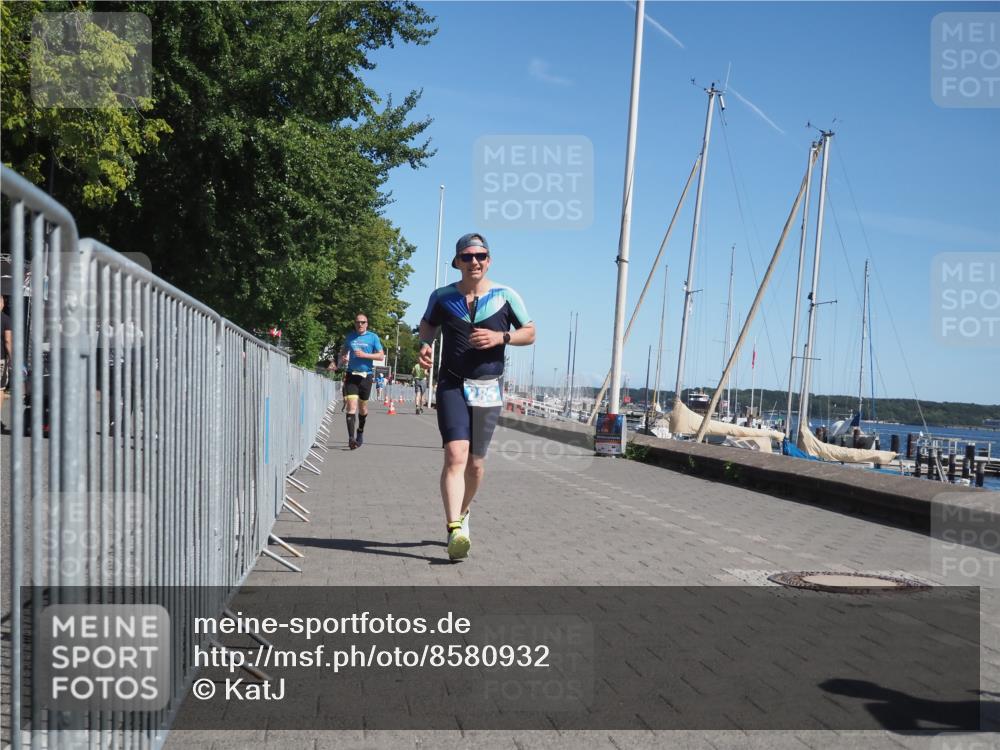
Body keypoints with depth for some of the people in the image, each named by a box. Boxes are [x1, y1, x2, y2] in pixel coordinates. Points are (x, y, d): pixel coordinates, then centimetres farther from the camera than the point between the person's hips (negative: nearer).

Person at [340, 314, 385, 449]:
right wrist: (342, 359, 0)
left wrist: (365, 355, -15)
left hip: (366, 375, 0)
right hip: (351, 375, 0)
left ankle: (360, 431, 37)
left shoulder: (373, 337, 2)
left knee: (362, 407, 12)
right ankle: (351, 437, -20)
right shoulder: (350, 336, 9)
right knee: (351, 405, -14)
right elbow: (343, 351, 23)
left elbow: (381, 356, -2)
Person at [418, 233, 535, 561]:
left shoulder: (506, 296, 1)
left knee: (476, 463, 9)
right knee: (455, 455, -19)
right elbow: (427, 324, 21)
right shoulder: (442, 297, 3)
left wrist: (500, 337, -12)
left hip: (488, 388, 1)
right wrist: (425, 344, -1)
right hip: (452, 385, -1)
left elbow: (530, 333, 6)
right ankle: (455, 530, -26)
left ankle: (462, 513, 36)